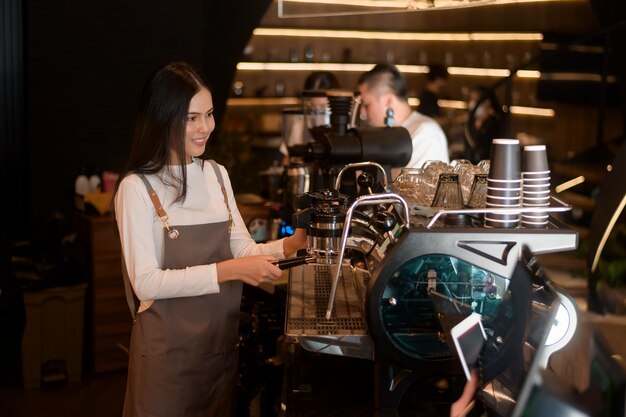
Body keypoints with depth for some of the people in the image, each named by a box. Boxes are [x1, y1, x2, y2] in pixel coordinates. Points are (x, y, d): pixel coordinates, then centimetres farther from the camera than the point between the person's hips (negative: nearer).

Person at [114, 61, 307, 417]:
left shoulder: (217, 175, 7)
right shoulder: (138, 187, -13)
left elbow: (243, 249, 7)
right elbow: (146, 282, -19)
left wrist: (290, 244, -10)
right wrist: (227, 271, -24)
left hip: (222, 342, 6)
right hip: (168, 350, -6)